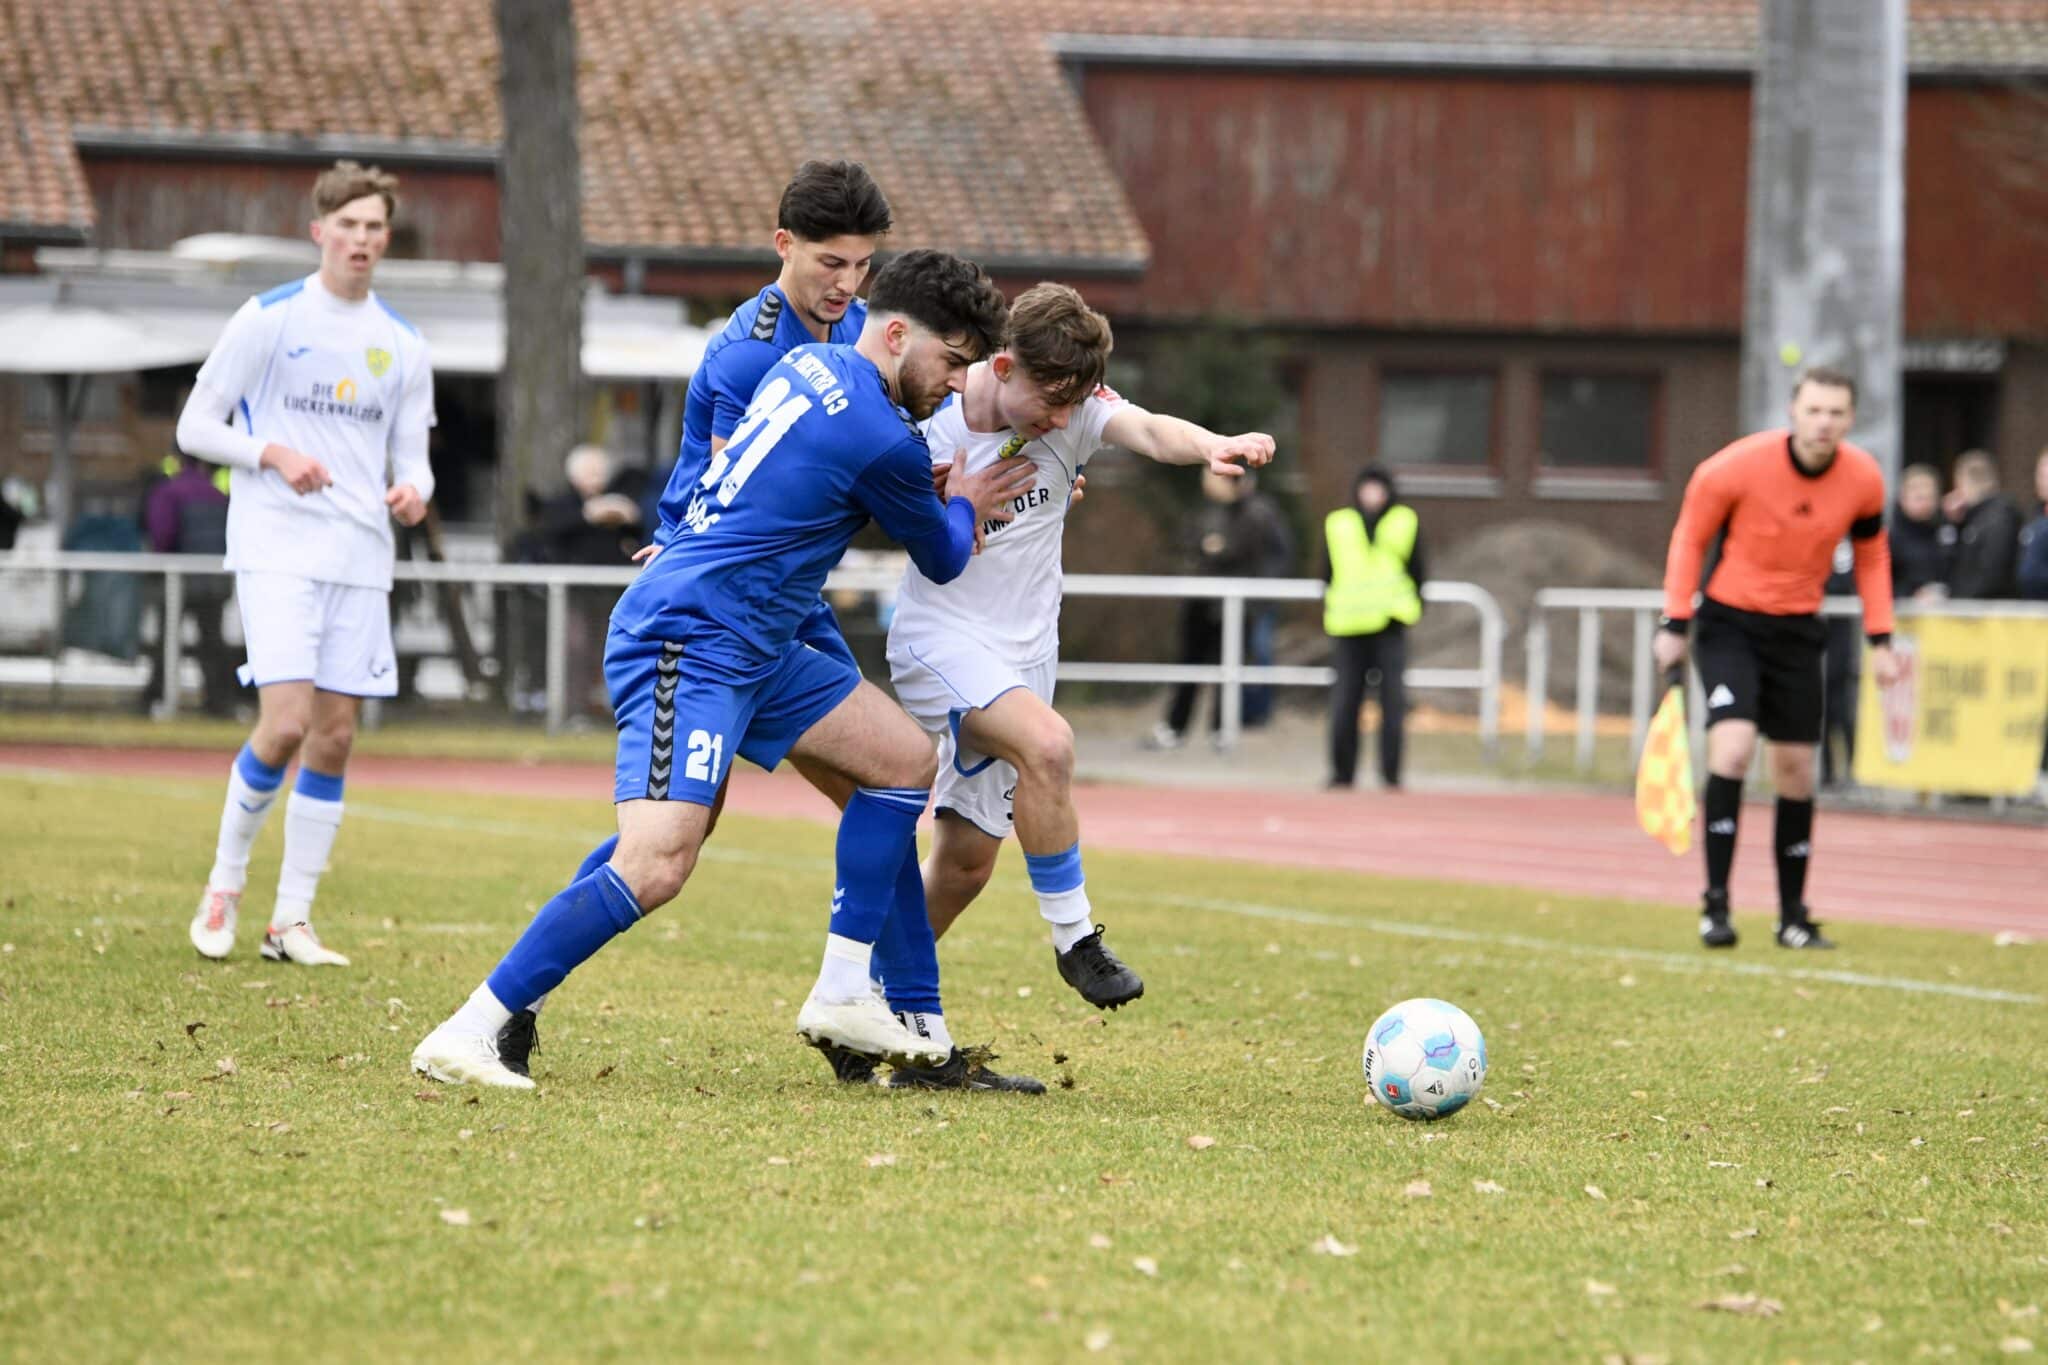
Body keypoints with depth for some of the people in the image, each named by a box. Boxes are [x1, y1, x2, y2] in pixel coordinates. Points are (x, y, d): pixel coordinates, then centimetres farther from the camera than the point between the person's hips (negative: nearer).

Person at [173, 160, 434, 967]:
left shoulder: (402, 345, 12)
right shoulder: (269, 319, -1)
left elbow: (412, 459, 16)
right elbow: (195, 427, 1)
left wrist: (413, 491, -8)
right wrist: (274, 454, -16)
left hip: (361, 559, 5)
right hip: (277, 548, -5)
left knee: (335, 738, 2)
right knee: (285, 722, -17)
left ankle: (292, 921, 9)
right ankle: (224, 885, 3)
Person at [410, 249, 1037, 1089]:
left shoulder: (807, 365, 11)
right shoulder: (881, 441, -14)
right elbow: (942, 561, 6)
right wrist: (963, 508, 23)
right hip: (689, 645, -11)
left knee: (906, 757, 12)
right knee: (657, 864, -22)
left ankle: (841, 996, 13)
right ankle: (465, 1035, -20)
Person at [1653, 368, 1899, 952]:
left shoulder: (1864, 480, -9)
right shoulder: (1738, 467, -20)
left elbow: (1871, 556, 9)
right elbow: (1689, 537, -5)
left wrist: (1879, 640, 4)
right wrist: (1675, 626, -6)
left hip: (1797, 629, 4)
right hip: (1730, 620, -4)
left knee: (1795, 766, 6)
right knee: (1733, 745, -22)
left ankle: (1793, 916, 17)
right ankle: (1715, 903, -16)